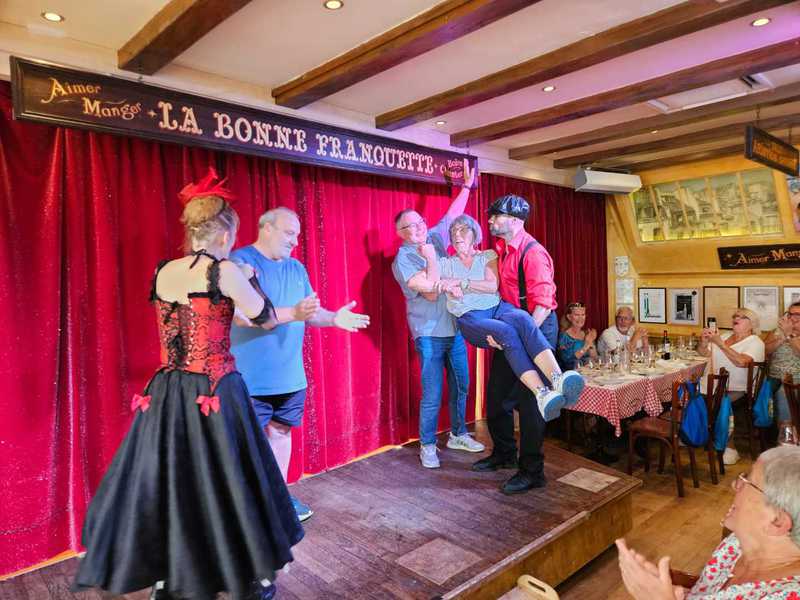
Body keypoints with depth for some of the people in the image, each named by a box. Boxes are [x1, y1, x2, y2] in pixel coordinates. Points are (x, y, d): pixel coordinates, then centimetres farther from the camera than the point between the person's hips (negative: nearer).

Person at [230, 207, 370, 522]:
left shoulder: (297, 268, 12)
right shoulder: (239, 261, -11)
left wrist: (334, 318, -9)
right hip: (250, 377, -7)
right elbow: (242, 316, -22)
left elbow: (311, 312, 12)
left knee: (280, 432, 17)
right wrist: (293, 313, -31)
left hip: (290, 375, 7)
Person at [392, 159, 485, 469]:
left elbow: (452, 215, 18)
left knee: (461, 385, 15)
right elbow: (430, 292, -20)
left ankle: (458, 435, 32)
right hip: (430, 335, -6)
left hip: (455, 328, 7)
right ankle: (427, 446, 15)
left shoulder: (435, 238, 6)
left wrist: (467, 186, 15)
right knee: (432, 395, -2)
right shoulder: (403, 260, -11)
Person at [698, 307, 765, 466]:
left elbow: (741, 361, -19)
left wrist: (720, 343, -19)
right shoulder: (725, 336, 20)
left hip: (735, 389, -6)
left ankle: (729, 447, -17)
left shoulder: (756, 343, 0)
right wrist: (704, 341, -6)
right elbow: (704, 353, 15)